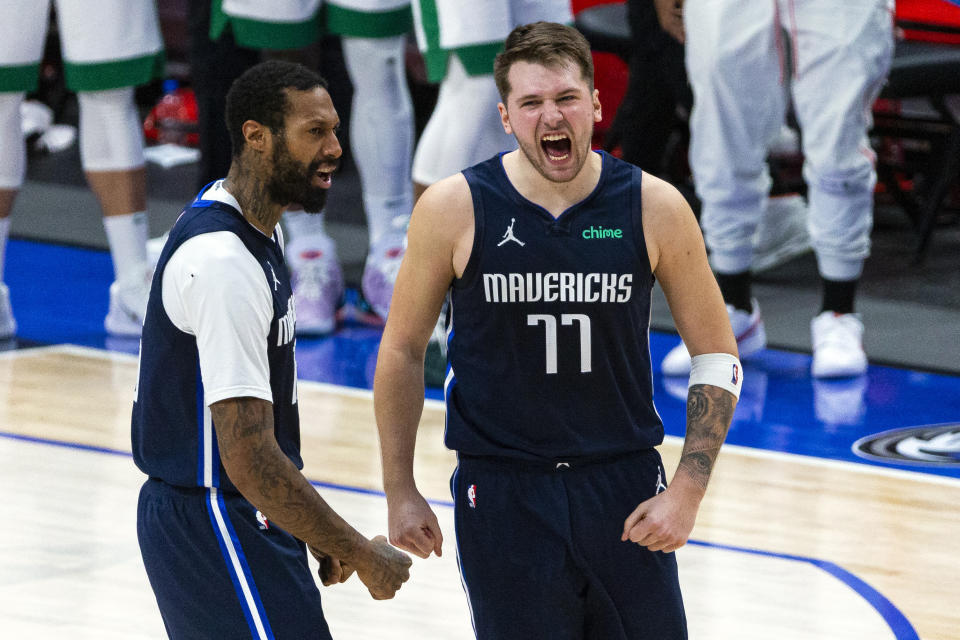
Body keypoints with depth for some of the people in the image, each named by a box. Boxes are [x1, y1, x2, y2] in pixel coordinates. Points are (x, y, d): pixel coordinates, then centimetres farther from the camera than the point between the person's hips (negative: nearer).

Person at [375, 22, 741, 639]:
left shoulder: (654, 208, -5)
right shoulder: (454, 210, -7)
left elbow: (717, 357, 3)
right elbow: (404, 351, 5)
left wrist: (688, 491, -6)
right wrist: (400, 493, 4)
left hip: (625, 490, 1)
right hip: (501, 496, -1)